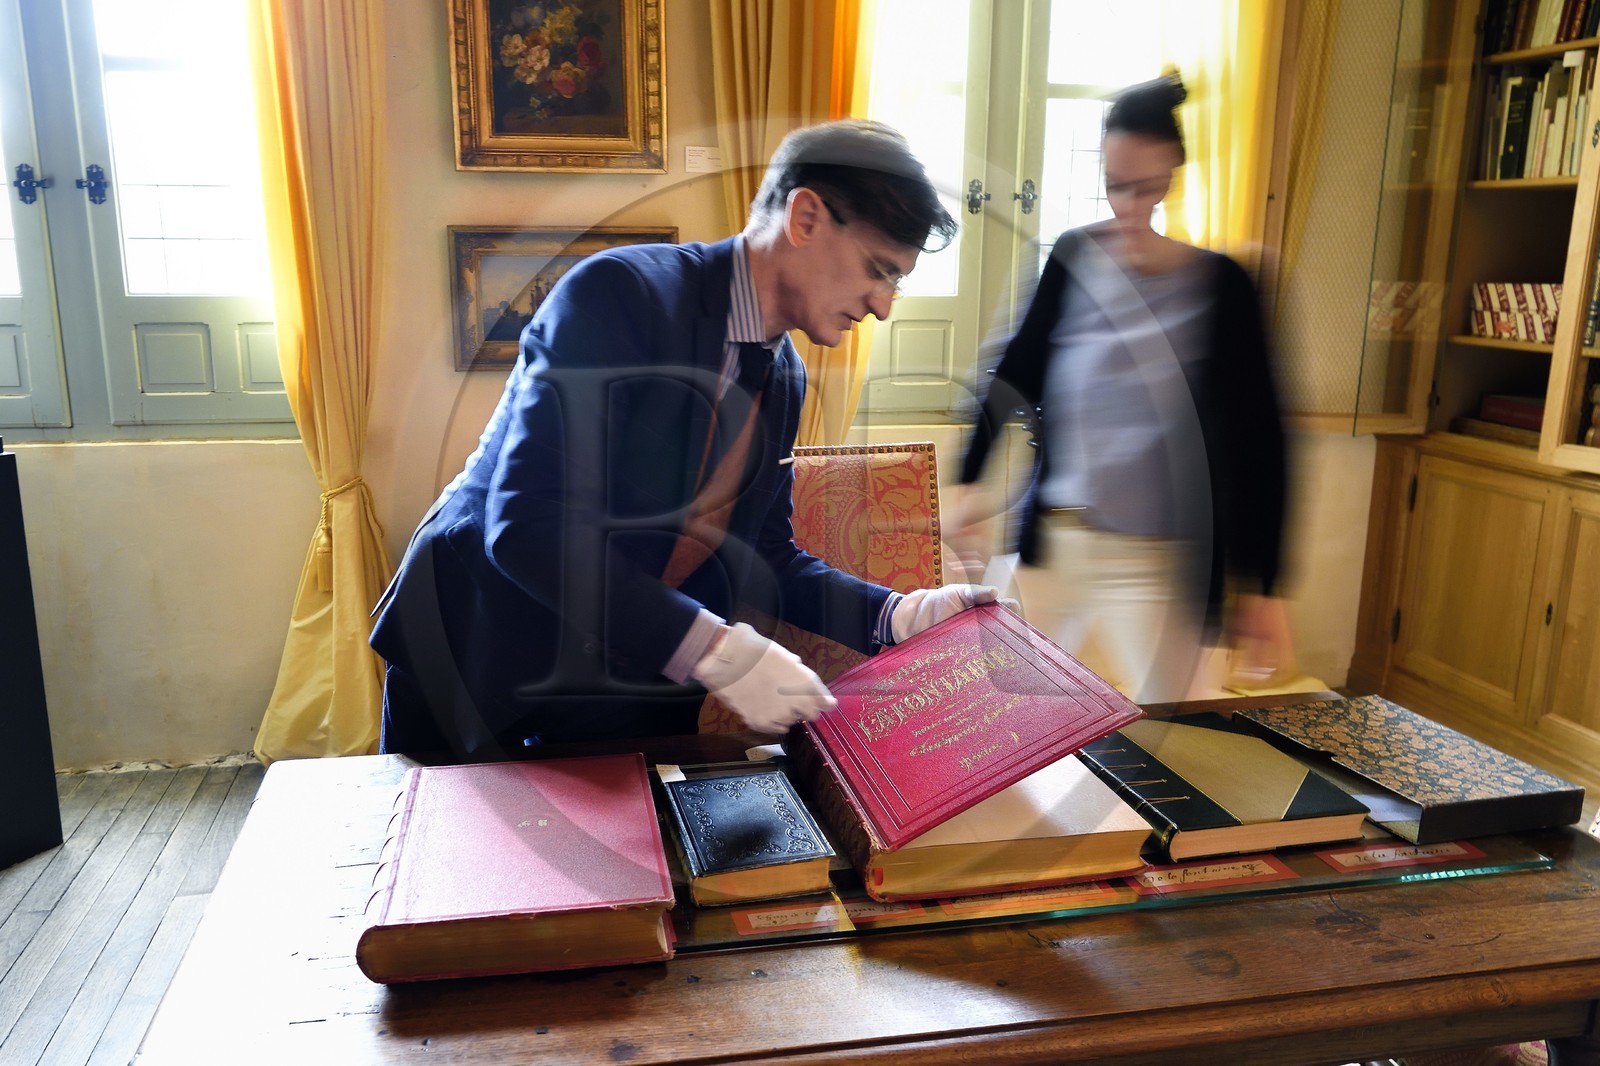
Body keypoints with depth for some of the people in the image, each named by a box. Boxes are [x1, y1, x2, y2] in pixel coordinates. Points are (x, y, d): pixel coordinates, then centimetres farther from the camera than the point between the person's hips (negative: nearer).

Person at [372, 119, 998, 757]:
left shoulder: (784, 379, 1)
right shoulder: (621, 292, -22)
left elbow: (765, 558, 6)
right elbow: (530, 525, -30)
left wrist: (898, 616, -8)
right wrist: (716, 651, -32)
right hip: (478, 652, -5)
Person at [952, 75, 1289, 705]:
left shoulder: (1221, 286, -9)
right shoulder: (1075, 259, 0)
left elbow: (1256, 441, -7)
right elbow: (1016, 374, 10)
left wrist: (1259, 585, -7)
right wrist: (971, 482, 2)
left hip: (1158, 564, -3)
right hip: (1053, 543, 4)